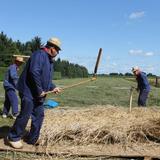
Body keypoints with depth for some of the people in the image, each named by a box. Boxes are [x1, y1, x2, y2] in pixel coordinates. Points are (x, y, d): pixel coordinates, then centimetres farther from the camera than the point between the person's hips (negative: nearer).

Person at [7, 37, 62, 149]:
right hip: (29, 92, -10)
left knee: (39, 116, 10)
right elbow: (34, 72, -27)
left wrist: (53, 87, 9)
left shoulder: (49, 60, 17)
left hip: (39, 94, 10)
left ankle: (33, 139, 22)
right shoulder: (39, 54, -15)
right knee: (25, 115, -5)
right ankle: (13, 138, 13)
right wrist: (39, 90, -22)